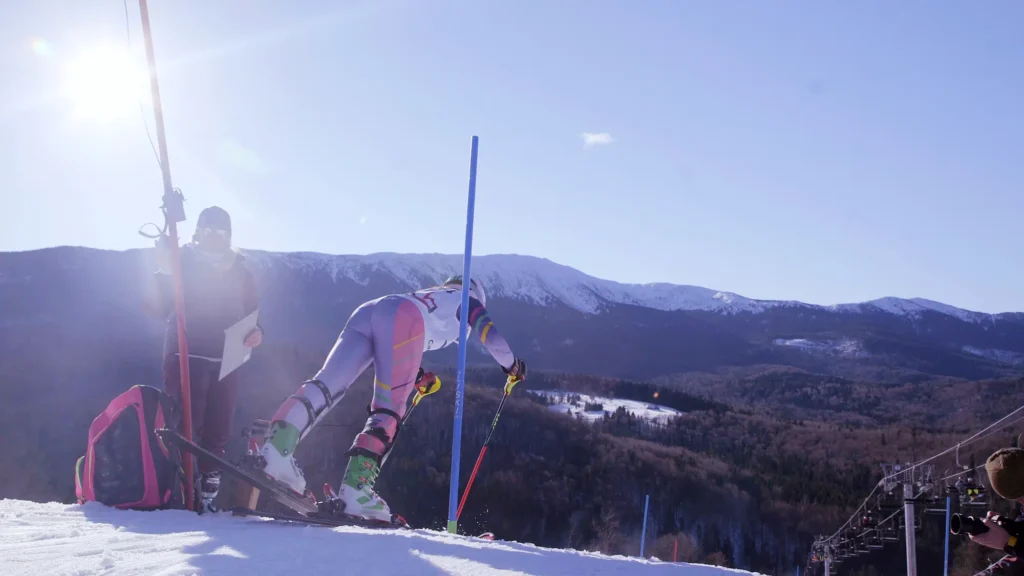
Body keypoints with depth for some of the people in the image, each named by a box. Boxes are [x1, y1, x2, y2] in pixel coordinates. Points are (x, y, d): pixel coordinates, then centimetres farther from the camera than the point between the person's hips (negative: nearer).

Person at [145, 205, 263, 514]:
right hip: (185, 359, -3)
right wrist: (163, 273, -16)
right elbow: (158, 309, -2)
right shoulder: (181, 263, 6)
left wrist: (256, 332, -5)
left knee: (217, 432, 1)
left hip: (225, 363, 3)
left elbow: (252, 315, 17)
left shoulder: (240, 273, 15)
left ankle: (207, 495, 6)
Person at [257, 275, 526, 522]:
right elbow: (489, 334, 22)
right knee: (388, 410, -10)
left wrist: (414, 375, 57)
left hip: (365, 312, 6)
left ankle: (279, 444, -36)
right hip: (401, 321, -6)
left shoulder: (427, 296, 47)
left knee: (327, 383, -13)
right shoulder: (467, 300, 32)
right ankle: (355, 487, -25)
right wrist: (511, 365, 38)